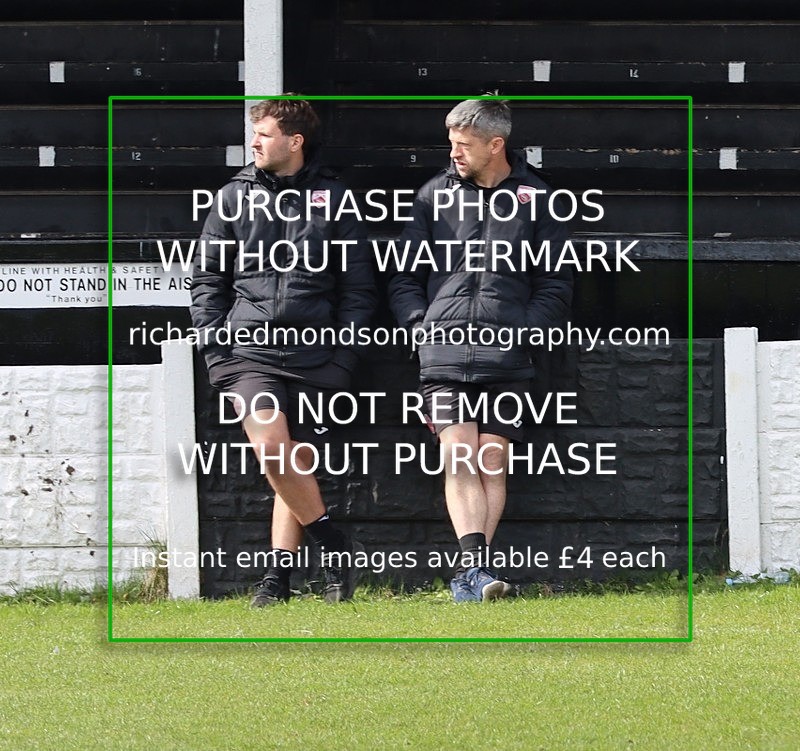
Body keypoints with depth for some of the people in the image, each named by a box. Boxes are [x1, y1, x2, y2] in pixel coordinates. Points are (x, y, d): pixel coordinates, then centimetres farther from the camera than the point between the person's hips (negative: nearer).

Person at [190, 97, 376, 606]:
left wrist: (344, 354, -1)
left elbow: (359, 285, 8)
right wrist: (214, 347, 1)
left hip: (314, 354, 0)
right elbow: (208, 277, 12)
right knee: (271, 446, -20)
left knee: (298, 465, 2)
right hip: (248, 349, 0)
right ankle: (336, 548, -7)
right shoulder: (235, 197, 10)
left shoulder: (333, 199, 7)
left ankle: (280, 575, 10)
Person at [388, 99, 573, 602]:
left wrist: (524, 330, -5)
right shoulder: (435, 196, 11)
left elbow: (557, 285, 10)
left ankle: (472, 574, 2)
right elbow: (404, 277, 16)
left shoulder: (536, 200, 7)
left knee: (493, 464, -1)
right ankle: (477, 567, -20)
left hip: (506, 357, 0)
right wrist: (422, 325, 0)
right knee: (459, 460, -12)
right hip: (444, 356, 1)